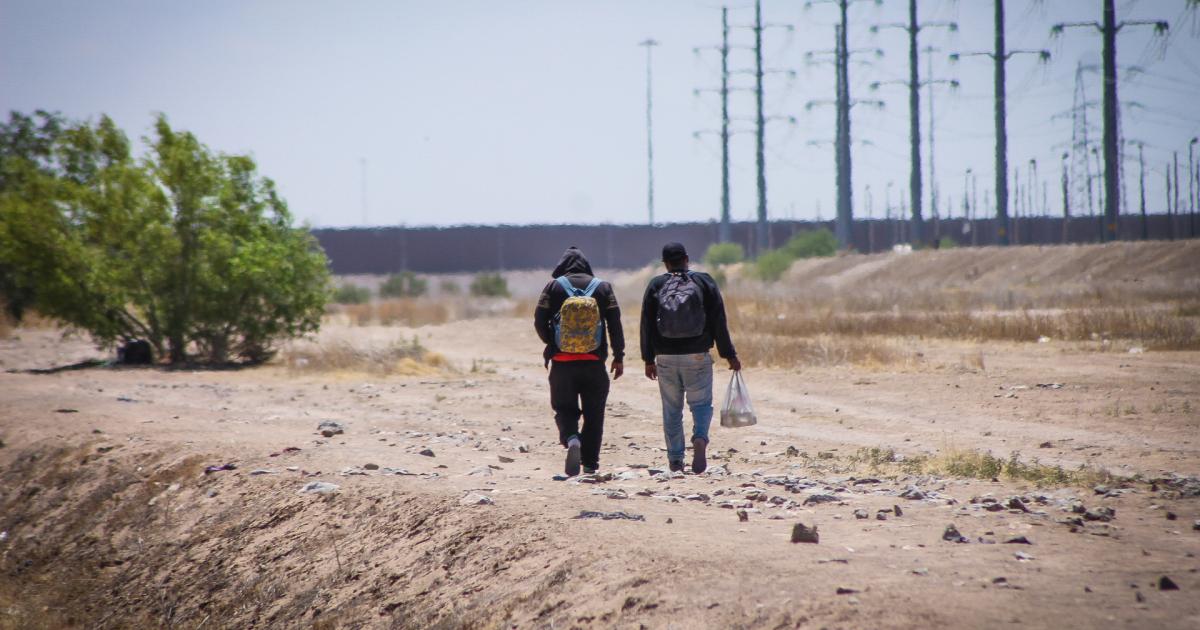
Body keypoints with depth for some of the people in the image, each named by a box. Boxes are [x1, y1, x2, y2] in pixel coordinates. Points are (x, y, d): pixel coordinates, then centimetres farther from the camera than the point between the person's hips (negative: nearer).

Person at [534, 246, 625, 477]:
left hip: (562, 363, -1)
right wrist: (619, 357, 5)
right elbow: (615, 323, 0)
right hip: (594, 363, 1)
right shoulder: (602, 287, 3)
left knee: (565, 409, 10)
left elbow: (539, 321, -1)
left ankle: (571, 439, -20)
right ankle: (590, 464, 8)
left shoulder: (554, 287, 0)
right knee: (594, 414, 10)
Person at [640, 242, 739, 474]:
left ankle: (675, 460, 9)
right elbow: (719, 322, -1)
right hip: (697, 356, -1)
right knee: (701, 403, 5)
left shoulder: (656, 286, 3)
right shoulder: (704, 282, 0)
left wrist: (649, 359, 9)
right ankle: (700, 439, -24)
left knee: (672, 409, 11)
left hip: (666, 358, 1)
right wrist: (729, 355, 4)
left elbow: (647, 325, 3)